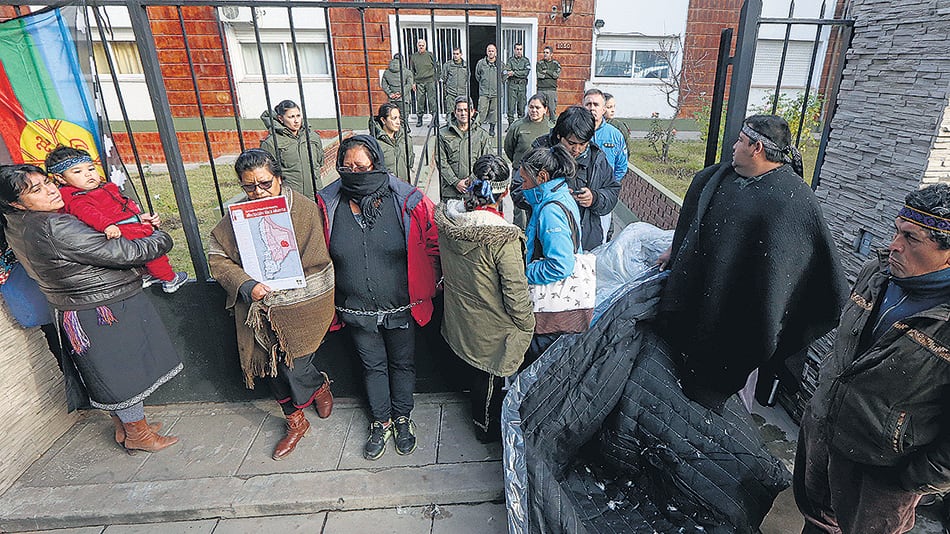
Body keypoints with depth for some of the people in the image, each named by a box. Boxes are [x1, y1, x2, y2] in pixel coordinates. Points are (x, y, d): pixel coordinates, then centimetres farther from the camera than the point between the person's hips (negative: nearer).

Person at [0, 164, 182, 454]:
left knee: (111, 375, 22)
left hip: (74, 311, 10)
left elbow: (91, 237, 14)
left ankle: (124, 427, 39)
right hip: (104, 312, -10)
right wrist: (161, 238, -9)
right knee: (125, 371, 7)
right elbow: (119, 253, -24)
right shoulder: (54, 227, -26)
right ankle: (139, 435, 23)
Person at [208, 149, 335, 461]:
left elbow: (315, 263, -12)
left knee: (293, 367, -5)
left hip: (299, 309, -4)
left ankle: (320, 386, 32)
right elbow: (216, 257, 1)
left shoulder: (305, 209, -10)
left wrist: (271, 287, -13)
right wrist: (247, 286, -15)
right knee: (269, 367, 12)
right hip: (258, 309, 5)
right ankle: (295, 422, 36)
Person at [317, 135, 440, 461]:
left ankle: (402, 418, 41)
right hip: (356, 310, 2)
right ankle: (381, 422, 40)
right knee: (373, 366, 19)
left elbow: (433, 244, -3)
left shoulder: (408, 202, -14)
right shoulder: (329, 205, -7)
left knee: (402, 363, 17)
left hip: (401, 307, -1)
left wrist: (428, 284, -4)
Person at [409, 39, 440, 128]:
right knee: (419, 101, 3)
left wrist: (436, 77, 0)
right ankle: (419, 120, 10)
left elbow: (436, 66, 8)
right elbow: (412, 71, 16)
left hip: (430, 81, -2)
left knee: (432, 100, -6)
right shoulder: (413, 57, 12)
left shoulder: (430, 55, 5)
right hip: (419, 82, 2)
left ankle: (434, 118, -1)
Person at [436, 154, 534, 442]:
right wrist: (527, 324, -7)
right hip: (492, 327, -6)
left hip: (459, 317, 6)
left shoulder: (447, 217, -13)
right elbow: (516, 292, -25)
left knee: (479, 370, 30)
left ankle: (478, 408, 55)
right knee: (492, 377, 20)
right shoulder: (503, 239, -33)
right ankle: (488, 427, 44)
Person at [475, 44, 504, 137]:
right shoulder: (480, 63, 1)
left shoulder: (501, 64, 3)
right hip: (484, 92, -1)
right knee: (482, 111, -8)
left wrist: (498, 83, 12)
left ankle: (492, 129, 18)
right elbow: (477, 75, 15)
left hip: (496, 92, 1)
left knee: (494, 111, 6)